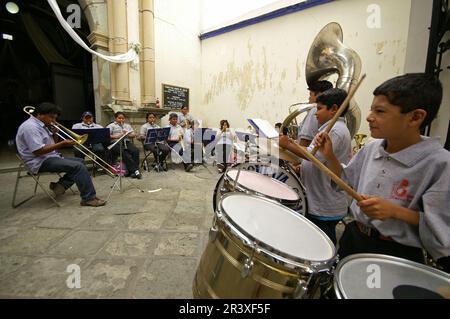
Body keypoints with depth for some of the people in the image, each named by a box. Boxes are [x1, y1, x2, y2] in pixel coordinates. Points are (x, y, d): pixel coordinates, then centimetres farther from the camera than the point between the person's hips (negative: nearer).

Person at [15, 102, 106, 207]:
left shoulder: (41, 125, 16)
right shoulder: (30, 127, -16)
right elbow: (38, 151, -25)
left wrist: (53, 134, 4)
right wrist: (62, 144, -21)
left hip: (50, 157, 11)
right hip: (40, 162, -11)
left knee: (80, 161, 16)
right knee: (78, 167, -25)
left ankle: (60, 185, 3)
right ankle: (89, 198, -25)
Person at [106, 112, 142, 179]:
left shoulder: (128, 125, 27)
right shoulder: (111, 126, 14)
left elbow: (134, 135, 18)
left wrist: (128, 134, -3)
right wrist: (117, 136, -14)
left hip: (127, 142, 3)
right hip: (116, 143, -3)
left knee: (136, 151, -28)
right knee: (125, 153, -34)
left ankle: (133, 170, -27)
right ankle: (135, 170, -33)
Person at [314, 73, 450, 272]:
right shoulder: (371, 148, -5)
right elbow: (347, 182, 8)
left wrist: (395, 211, -31)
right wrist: (330, 156, -6)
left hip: (398, 255, -5)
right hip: (353, 238, 5)